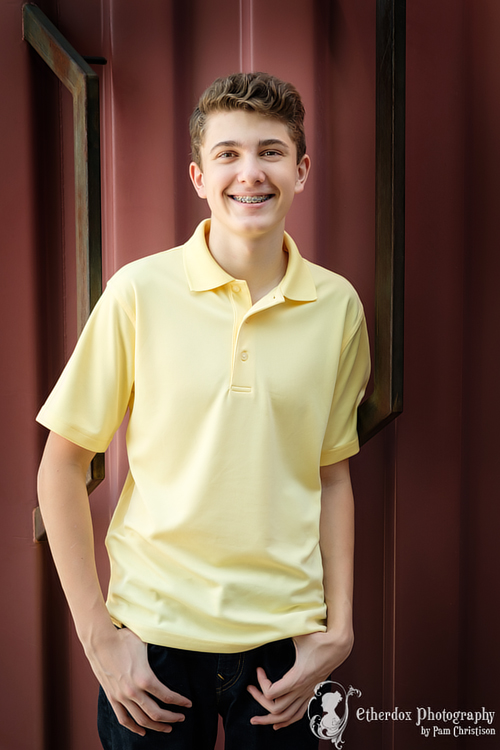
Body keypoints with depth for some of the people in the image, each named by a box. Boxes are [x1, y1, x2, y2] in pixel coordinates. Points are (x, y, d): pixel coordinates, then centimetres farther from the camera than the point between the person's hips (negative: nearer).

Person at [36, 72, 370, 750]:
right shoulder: (140, 292, -10)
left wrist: (339, 630, 1)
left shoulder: (338, 306, -3)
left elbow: (332, 477, 5)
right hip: (154, 631, -1)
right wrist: (98, 635, -6)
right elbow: (62, 465, -5)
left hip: (284, 636, 2)